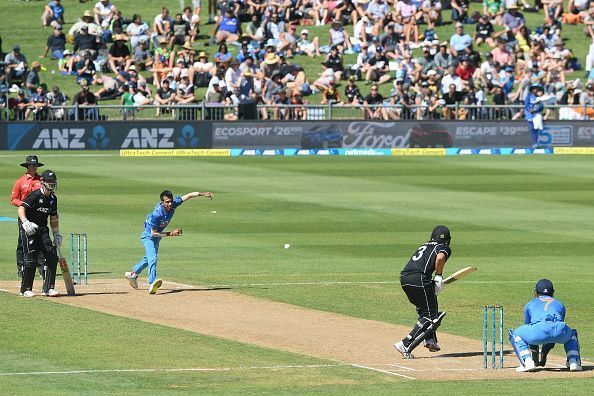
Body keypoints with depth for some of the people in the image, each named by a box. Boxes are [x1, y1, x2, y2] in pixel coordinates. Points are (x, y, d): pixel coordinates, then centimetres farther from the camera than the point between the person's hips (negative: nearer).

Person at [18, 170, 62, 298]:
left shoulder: (53, 199, 9)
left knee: (52, 257, -4)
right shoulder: (35, 195, -14)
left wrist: (57, 235, 17)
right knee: (31, 259, -11)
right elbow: (21, 208, -26)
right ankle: (26, 289, 2)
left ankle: (48, 288, 4)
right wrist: (25, 222, -43)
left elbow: (53, 218, 20)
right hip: (29, 229, -7)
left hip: (43, 229, 7)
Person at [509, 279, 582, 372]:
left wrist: (535, 355, 51)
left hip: (539, 331, -2)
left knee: (515, 334, 27)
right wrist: (544, 353, 54)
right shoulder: (559, 304, 39)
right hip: (560, 331, 2)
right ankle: (573, 362, 15)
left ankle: (528, 361, 5)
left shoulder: (530, 304, 35)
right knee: (572, 334, 39)